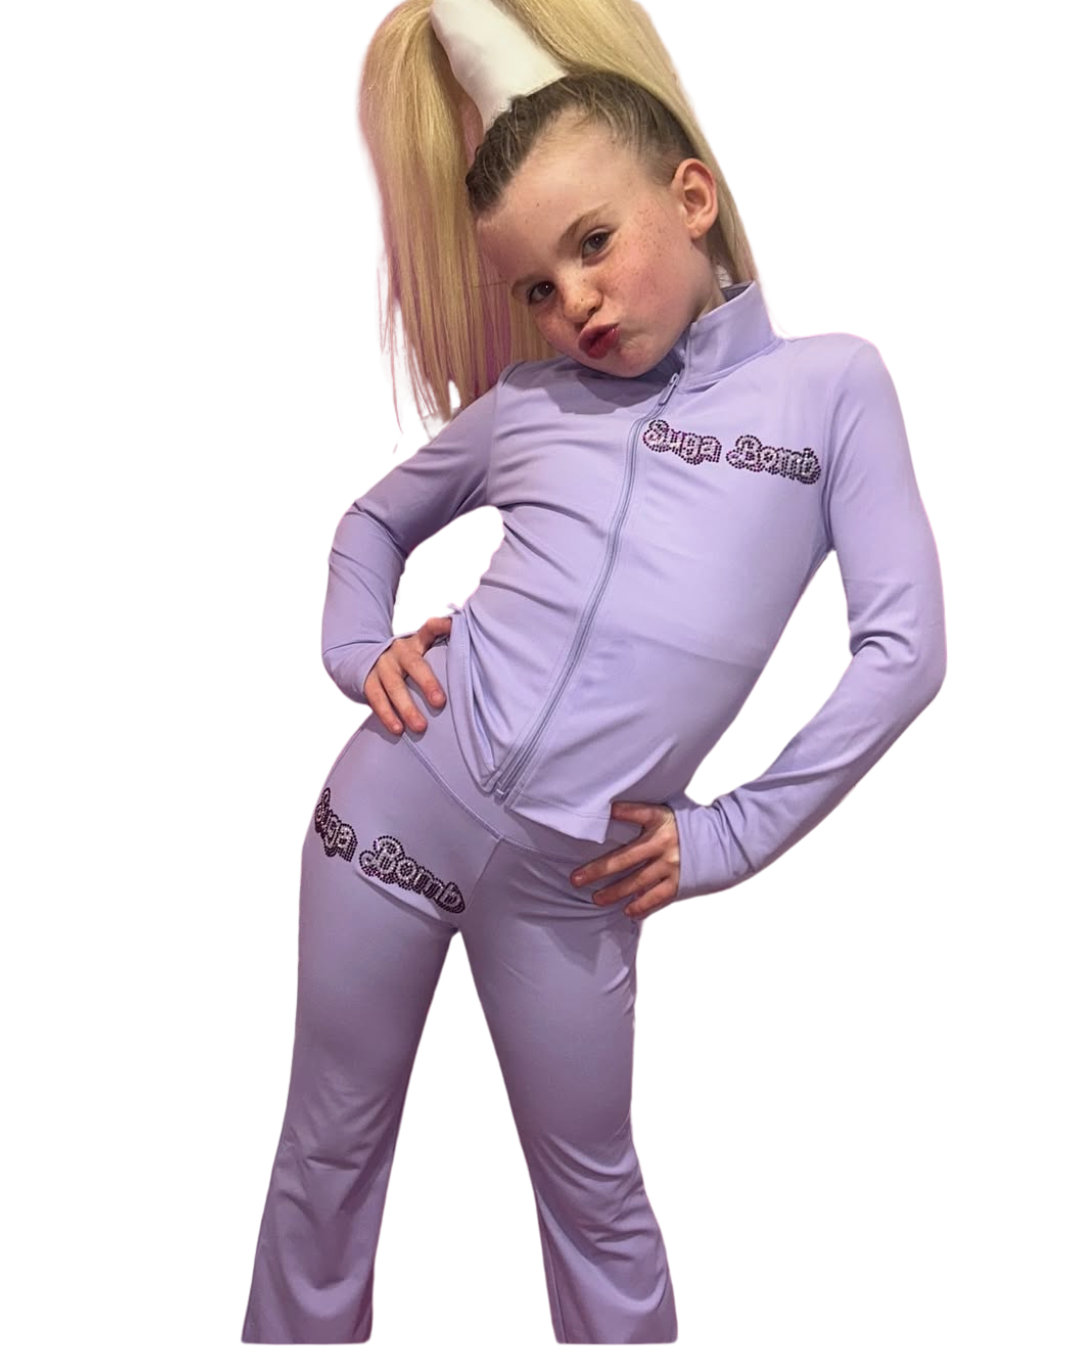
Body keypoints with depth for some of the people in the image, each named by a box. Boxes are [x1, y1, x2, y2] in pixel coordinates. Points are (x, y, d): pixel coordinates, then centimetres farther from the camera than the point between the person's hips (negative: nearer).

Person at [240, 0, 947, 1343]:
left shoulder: (831, 384, 0)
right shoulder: (521, 402, 7)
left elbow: (903, 647, -4)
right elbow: (373, 518, 23)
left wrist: (732, 834, -5)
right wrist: (358, 650, 4)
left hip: (571, 880, -2)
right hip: (393, 806, 3)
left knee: (593, 1194, 15)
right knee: (328, 1152, 15)